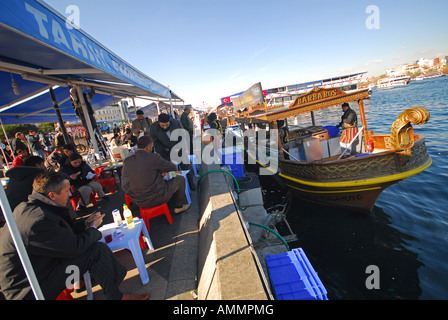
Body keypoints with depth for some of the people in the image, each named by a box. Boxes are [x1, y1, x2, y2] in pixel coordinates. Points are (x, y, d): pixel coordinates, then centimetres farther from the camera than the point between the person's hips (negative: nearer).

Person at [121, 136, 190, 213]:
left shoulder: (127, 161, -5)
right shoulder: (153, 157, -19)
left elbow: (125, 186, 0)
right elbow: (171, 167, -3)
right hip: (157, 199, -6)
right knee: (180, 179, 14)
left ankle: (173, 204, 42)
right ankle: (179, 206, 33)